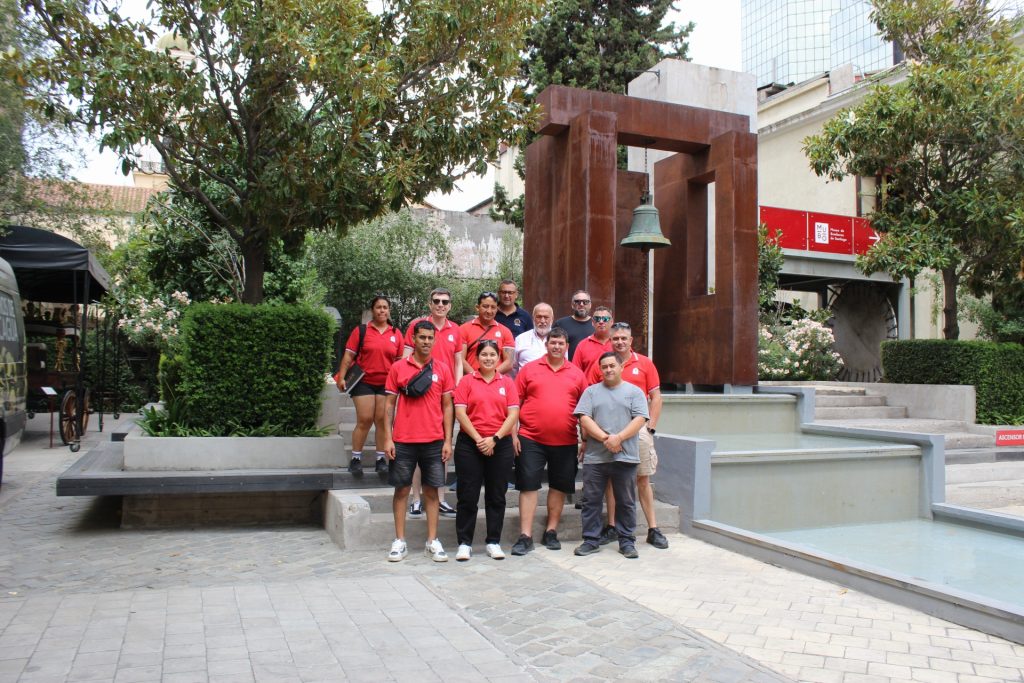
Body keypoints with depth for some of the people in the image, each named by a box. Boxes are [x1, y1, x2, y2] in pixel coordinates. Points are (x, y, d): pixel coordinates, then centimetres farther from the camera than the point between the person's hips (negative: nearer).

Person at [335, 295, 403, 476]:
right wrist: (341, 377, -9)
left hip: (387, 383, 2)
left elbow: (401, 360, 11)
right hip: (364, 382, -2)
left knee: (383, 420, 3)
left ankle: (381, 459, 11)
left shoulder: (396, 333, 7)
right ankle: (356, 459, 7)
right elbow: (349, 355, -1)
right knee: (364, 420, -4)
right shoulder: (361, 330, 0)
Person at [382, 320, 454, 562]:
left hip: (434, 441, 1)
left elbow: (447, 406, 6)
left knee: (431, 490, 6)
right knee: (402, 489, 5)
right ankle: (399, 541, 14)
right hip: (403, 441, 0)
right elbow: (390, 404, 4)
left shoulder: (442, 369, 4)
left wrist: (448, 440, 0)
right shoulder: (398, 367, 3)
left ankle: (432, 542, 13)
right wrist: (387, 438, -2)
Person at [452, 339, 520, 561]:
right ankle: (464, 543, 10)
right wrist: (478, 438, -12)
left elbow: (513, 414, 0)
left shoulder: (507, 382, 7)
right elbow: (460, 413, -5)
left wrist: (495, 438, -11)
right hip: (469, 444, -1)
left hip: (500, 444, 2)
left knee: (496, 496, 8)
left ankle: (493, 542, 17)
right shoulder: (467, 381, 3)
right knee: (468, 496, 1)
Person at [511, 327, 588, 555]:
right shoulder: (529, 369, 3)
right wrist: (513, 434, -4)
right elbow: (515, 403, 3)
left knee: (559, 486, 10)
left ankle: (551, 532, 24)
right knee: (528, 485, -1)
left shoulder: (577, 373, 8)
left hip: (565, 442, 2)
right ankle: (525, 536, 4)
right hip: (531, 439, -2)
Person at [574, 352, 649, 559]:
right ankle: (591, 540, 15)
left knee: (626, 502, 7)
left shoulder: (634, 392, 7)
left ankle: (627, 541, 18)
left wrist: (619, 438, -16)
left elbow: (639, 419, -4)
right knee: (591, 500, 5)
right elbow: (584, 419, -2)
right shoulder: (591, 391, 9)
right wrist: (605, 438, -14)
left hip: (626, 457, -1)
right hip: (595, 456, 1)